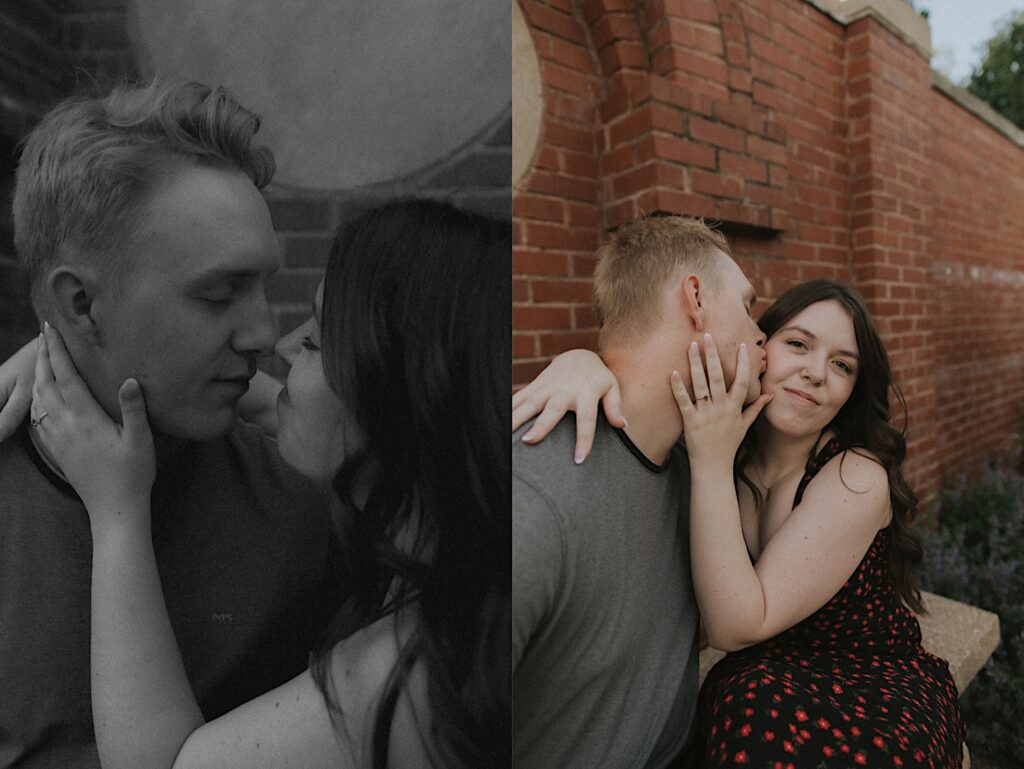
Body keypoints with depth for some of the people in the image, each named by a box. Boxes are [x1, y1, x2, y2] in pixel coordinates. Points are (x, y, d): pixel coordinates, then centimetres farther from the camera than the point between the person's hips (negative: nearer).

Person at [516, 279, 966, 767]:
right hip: (769, 683, 3)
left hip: (879, 704, -2)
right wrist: (583, 364, -34)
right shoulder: (712, 440, -11)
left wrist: (712, 465, -34)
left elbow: (735, 626, -27)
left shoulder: (858, 477, -23)